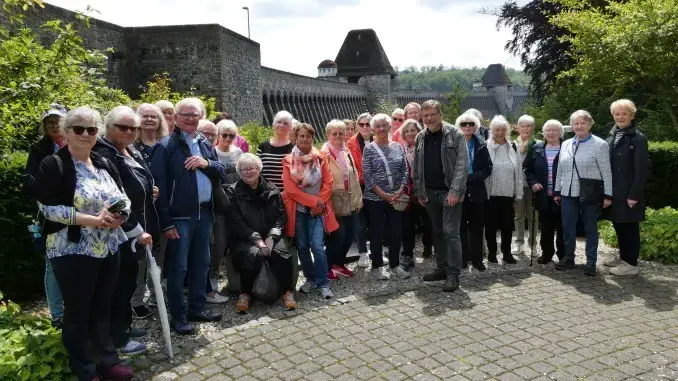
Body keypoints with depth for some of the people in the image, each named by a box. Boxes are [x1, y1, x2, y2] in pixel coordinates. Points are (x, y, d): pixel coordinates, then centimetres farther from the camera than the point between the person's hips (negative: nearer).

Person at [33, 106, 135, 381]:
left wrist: (119, 215, -9)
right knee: (77, 311, 8)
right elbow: (49, 208, -16)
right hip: (73, 251, -5)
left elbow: (123, 198, 13)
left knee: (102, 308, 16)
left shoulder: (104, 164, 10)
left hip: (108, 250, 6)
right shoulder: (53, 165, -8)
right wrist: (92, 220, -22)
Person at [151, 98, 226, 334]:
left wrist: (207, 163, -9)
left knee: (201, 263, 15)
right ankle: (178, 317, 14)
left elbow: (221, 173, 13)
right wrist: (166, 222, -17)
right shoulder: (166, 146, -8)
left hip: (204, 213, 7)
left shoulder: (205, 144, 13)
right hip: (180, 216, -7)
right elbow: (159, 185, -13)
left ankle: (197, 308, 30)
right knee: (178, 267, 2)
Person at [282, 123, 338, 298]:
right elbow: (290, 188, -8)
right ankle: (310, 278, 25)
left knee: (317, 246, -10)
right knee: (302, 247, 7)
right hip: (298, 209, 1)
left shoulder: (321, 157, 3)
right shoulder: (289, 161, -1)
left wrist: (320, 203, -12)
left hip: (317, 210, -1)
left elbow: (328, 182, 0)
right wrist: (314, 201, -13)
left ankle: (323, 283, 1)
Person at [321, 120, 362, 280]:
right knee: (338, 236, -3)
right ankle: (327, 267, 15)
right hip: (335, 202, -7)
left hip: (350, 201, 7)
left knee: (349, 235, 10)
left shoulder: (346, 152, 11)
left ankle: (339, 263, 28)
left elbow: (354, 176, 14)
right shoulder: (324, 153, -10)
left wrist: (358, 198, 12)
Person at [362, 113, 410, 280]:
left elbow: (404, 171, 7)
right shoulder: (369, 149, -5)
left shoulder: (398, 147, 6)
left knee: (397, 231, 9)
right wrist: (383, 194, -15)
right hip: (375, 198, -3)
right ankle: (377, 266, 19)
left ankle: (395, 265, 24)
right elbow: (367, 175, -10)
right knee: (377, 232, 6)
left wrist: (401, 190, -9)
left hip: (396, 197, 4)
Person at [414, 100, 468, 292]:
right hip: (430, 193, 5)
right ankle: (441, 268, 25)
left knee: (451, 232, -6)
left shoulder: (455, 134, -6)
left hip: (449, 192, -5)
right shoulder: (420, 138, 9)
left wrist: (455, 191, -20)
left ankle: (453, 274, 1)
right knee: (437, 232, 14)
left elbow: (462, 164, -12)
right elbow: (416, 168, 13)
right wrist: (419, 192, 9)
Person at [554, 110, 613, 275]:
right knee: (567, 228, 9)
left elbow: (606, 172, -6)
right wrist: (557, 191, 13)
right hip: (568, 194, 4)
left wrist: (607, 195, -8)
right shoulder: (565, 144, 10)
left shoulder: (600, 145, -5)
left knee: (591, 229, 7)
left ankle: (591, 262, 17)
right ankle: (568, 258, 24)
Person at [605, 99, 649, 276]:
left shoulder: (638, 138, -9)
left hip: (628, 193, -7)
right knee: (618, 225, 15)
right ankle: (623, 257, 28)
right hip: (614, 192, 7)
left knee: (629, 227, 1)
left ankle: (631, 264, 10)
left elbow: (641, 169, -13)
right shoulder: (612, 137, 12)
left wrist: (634, 195, -17)